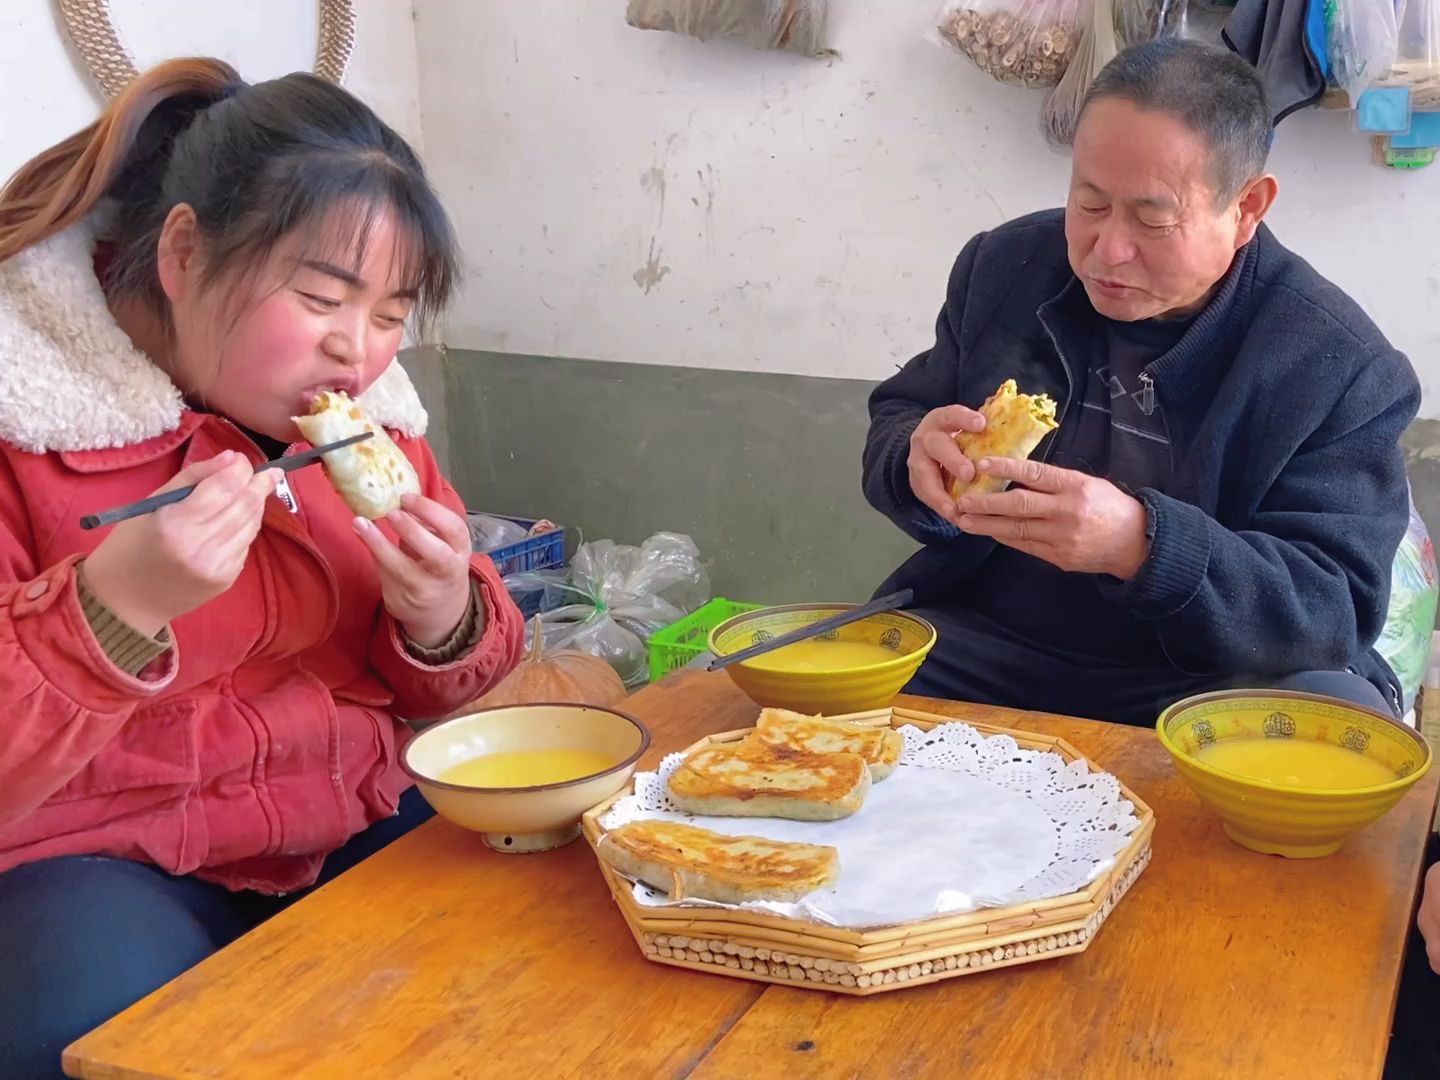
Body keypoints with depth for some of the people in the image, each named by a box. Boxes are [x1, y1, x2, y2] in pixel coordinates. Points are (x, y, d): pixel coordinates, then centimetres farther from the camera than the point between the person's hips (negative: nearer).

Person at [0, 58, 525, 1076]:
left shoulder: (361, 398, 4)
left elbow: (434, 685, 13)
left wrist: (446, 623, -11)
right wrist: (120, 605, -31)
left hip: (361, 822, 5)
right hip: (91, 854, -4)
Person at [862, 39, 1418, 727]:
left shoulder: (1341, 369, -11)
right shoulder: (1005, 267, 3)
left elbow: (1337, 611, -17)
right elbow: (896, 419, 12)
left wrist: (1142, 546, -34)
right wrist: (918, 462, -15)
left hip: (1210, 679, -2)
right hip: (983, 645, 2)